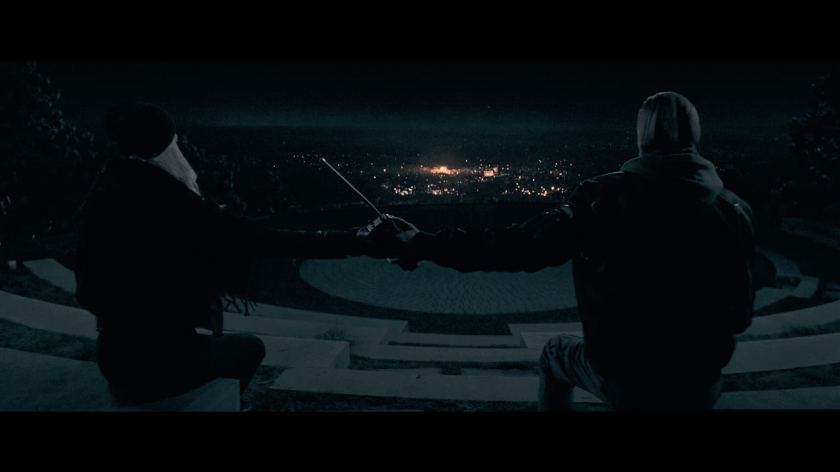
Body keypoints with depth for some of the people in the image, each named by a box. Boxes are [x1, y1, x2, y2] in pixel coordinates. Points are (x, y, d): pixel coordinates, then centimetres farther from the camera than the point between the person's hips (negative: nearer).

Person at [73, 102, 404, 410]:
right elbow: (271, 242, -25)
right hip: (164, 365, -5)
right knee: (250, 348, 23)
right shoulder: (178, 208, -22)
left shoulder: (100, 199, -4)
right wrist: (358, 243, -21)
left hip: (113, 359, 6)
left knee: (212, 337, 33)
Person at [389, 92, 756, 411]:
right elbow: (740, 315, -1)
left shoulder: (606, 196, -16)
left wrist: (428, 245, -11)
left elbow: (520, 245, -19)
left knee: (555, 353, 29)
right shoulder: (734, 210, -8)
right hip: (700, 390, 3)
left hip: (621, 382, -2)